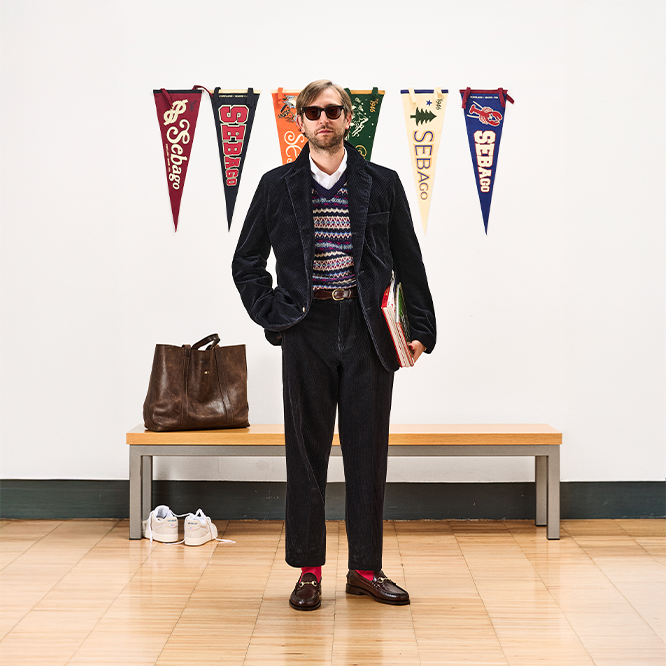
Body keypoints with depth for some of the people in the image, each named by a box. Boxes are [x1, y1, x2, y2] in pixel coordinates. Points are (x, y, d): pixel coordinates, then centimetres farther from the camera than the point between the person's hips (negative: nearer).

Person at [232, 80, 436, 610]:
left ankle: (366, 568, 16)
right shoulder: (278, 186, 6)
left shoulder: (382, 184, 7)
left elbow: (410, 263, 9)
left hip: (368, 329, 1)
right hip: (308, 331, 0)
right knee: (307, 452, 3)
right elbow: (246, 263, 12)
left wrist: (422, 329, 3)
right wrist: (274, 316, 0)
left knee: (368, 451, 5)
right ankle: (309, 571, 12)